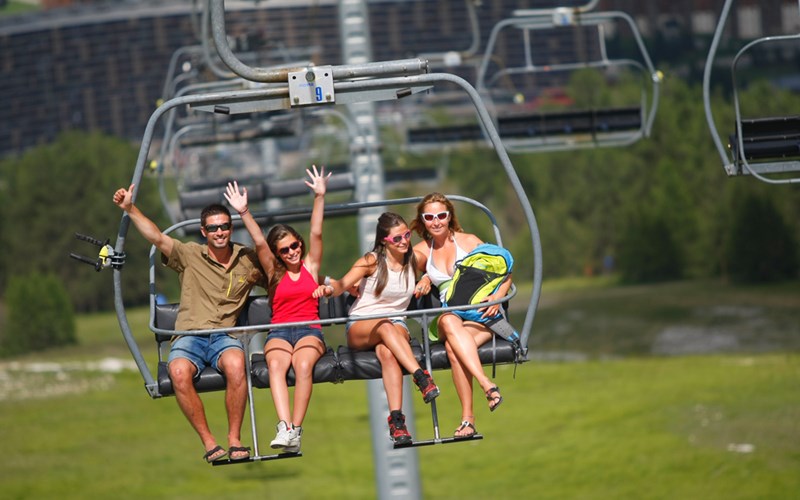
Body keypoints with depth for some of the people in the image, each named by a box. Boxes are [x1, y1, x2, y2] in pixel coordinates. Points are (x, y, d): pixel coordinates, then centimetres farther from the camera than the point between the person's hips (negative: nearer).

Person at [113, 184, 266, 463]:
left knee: (235, 365, -37)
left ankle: (235, 439, -26)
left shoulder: (247, 260, 14)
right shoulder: (189, 255, 8)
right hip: (189, 335, 0)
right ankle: (208, 442, -26)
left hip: (225, 335, 0)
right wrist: (130, 209, -13)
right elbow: (156, 237, -3)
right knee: (179, 372, -36)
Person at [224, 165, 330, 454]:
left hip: (310, 330, -1)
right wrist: (243, 213, -7)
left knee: (303, 365, -34)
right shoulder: (275, 273, 16)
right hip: (279, 331, 1)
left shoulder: (311, 266, 15)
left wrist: (319, 197, -5)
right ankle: (285, 427, -51)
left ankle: (296, 429, -41)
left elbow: (316, 233, 5)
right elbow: (259, 243, 5)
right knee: (276, 365, -33)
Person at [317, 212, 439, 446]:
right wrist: (330, 288, -38)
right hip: (360, 327, -1)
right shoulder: (372, 261, -2)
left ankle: (396, 419, -51)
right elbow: (343, 284, -15)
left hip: (396, 324, 1)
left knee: (387, 352, -37)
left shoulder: (414, 261, 9)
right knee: (386, 328, -40)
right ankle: (422, 377, -51)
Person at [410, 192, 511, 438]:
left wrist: (498, 295, -13)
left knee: (453, 347, -36)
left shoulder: (468, 242, 7)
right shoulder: (421, 251, 16)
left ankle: (468, 416, -42)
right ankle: (487, 385, -49)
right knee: (448, 321, -39)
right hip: (449, 315, 2)